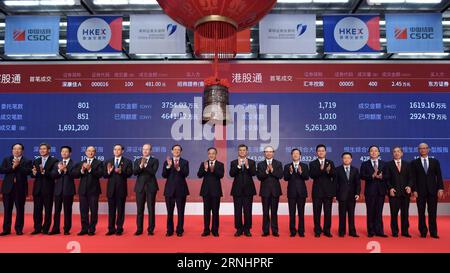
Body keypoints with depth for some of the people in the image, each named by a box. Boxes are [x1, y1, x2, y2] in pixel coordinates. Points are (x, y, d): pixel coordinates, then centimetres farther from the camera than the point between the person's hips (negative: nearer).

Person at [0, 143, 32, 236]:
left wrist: (18, 165, -17)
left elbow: (28, 172, -12)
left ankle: (19, 229, 11)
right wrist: (13, 167, -14)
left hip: (20, 188, -2)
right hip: (8, 188, 2)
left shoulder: (27, 161, 3)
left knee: (20, 209, 2)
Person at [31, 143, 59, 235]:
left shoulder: (54, 161, -3)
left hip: (48, 189, -4)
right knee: (37, 210, 6)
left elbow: (54, 174, -13)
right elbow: (32, 175, 8)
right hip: (37, 189, 5)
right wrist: (34, 173, -14)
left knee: (48, 210, 1)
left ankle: (46, 229, 10)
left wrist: (44, 172, -27)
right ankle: (37, 228, 15)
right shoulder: (36, 161, 14)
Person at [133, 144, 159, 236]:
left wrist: (145, 165, -21)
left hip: (151, 187, -2)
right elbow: (134, 172, -4)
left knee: (151, 209, -1)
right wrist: (141, 165, -20)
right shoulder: (137, 161, 11)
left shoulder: (155, 161, 3)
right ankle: (139, 229, 12)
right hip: (140, 187, 2)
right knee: (140, 209, 5)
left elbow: (153, 172, -12)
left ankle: (151, 229, 6)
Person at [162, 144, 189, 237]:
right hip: (169, 189, 1)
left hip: (181, 189, -1)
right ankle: (169, 230, 15)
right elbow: (164, 175, -2)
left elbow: (186, 174, -10)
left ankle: (180, 230, 11)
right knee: (169, 211, 6)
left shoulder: (185, 162, 5)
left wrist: (178, 168, -27)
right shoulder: (167, 162, 8)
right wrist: (168, 166, -17)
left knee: (180, 211, 2)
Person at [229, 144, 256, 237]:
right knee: (238, 211, 2)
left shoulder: (252, 162, 6)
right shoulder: (234, 162, 6)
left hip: (248, 189, 0)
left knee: (247, 211, 1)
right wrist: (238, 165, -19)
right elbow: (231, 174, -8)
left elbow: (254, 173, -9)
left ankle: (247, 229, 11)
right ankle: (239, 229, 12)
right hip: (237, 190, 0)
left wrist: (247, 166, -23)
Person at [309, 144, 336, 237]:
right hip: (317, 191, -1)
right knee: (317, 212, 4)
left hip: (328, 191, 1)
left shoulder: (330, 163, 6)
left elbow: (334, 175, -5)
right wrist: (320, 169, -29)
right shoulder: (312, 163, 2)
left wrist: (329, 171, -27)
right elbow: (312, 175, -13)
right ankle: (317, 231, 13)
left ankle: (327, 230, 13)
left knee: (327, 212, 4)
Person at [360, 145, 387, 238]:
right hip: (370, 191, -2)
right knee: (370, 212, 3)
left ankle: (379, 231, 9)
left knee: (379, 212, 4)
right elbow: (362, 176, -7)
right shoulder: (365, 164, 4)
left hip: (381, 190, 2)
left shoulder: (383, 164, 11)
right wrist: (372, 176, -20)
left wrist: (381, 177, -17)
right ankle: (371, 231, 9)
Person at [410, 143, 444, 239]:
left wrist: (440, 188, -3)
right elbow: (413, 178, 0)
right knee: (421, 213, 3)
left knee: (432, 213, 2)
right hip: (420, 191, -1)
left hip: (432, 191, 1)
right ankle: (423, 232, 11)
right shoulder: (414, 163, 4)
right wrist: (414, 190, -7)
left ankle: (433, 232, 10)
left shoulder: (435, 161, 9)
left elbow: (439, 176, 6)